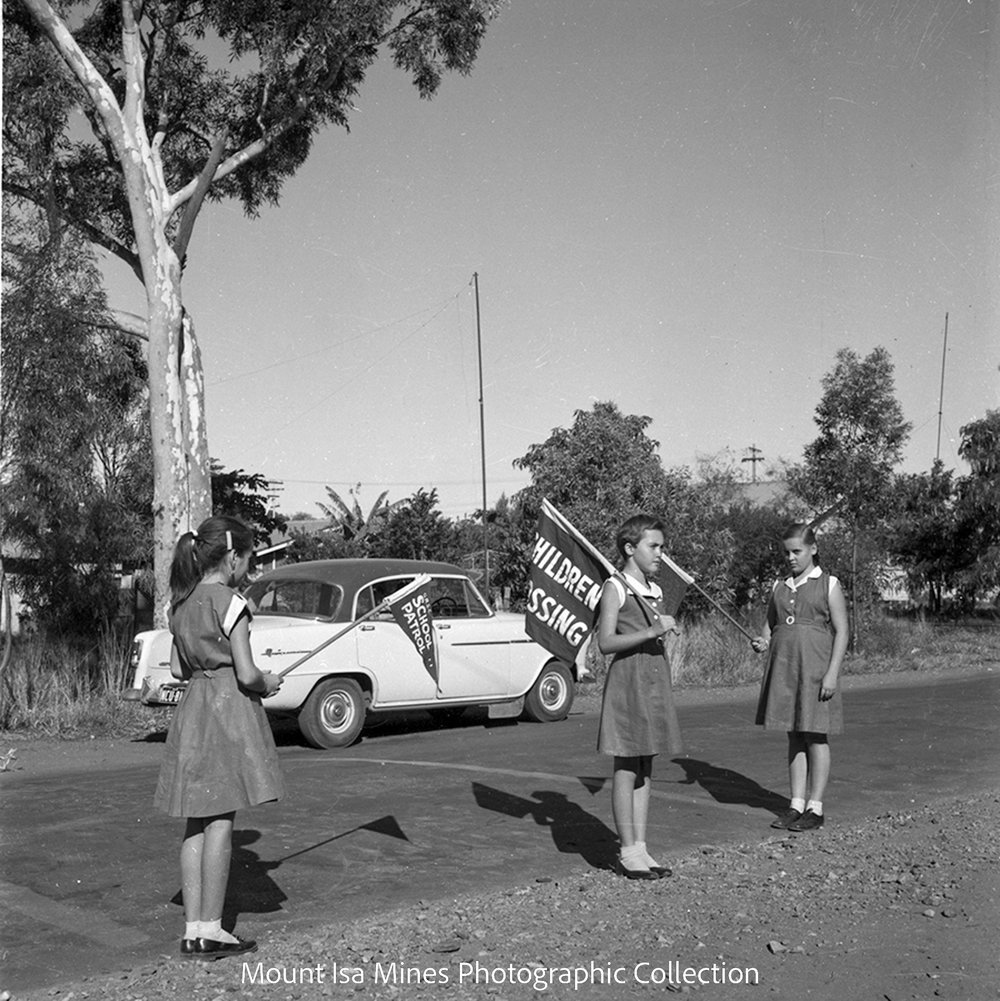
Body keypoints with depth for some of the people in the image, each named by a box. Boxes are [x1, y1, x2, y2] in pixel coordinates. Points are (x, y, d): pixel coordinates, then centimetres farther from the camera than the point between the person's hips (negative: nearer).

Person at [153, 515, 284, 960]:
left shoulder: (183, 603, 10)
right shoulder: (230, 602, -13)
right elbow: (246, 674, -16)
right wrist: (268, 682, 3)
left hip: (193, 707, 8)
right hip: (228, 708, -8)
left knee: (197, 822, 10)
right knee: (220, 822, -2)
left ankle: (193, 929, 13)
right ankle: (210, 930, 3)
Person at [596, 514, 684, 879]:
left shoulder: (655, 591, 14)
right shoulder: (615, 588, -8)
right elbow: (605, 642, -16)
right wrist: (650, 631, -22)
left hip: (655, 680, 7)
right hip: (627, 680, -7)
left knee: (645, 770, 9)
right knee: (626, 769, -2)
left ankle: (640, 848, 15)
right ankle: (628, 853, 3)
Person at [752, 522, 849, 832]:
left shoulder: (828, 585, -1)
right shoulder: (779, 587, 12)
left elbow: (841, 632, -5)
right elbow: (770, 625, 18)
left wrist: (832, 673, -13)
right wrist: (762, 642, -6)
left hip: (815, 667, -5)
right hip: (784, 667, 5)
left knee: (816, 737, 0)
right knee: (794, 738, 9)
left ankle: (815, 808, 7)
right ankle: (796, 805, 14)